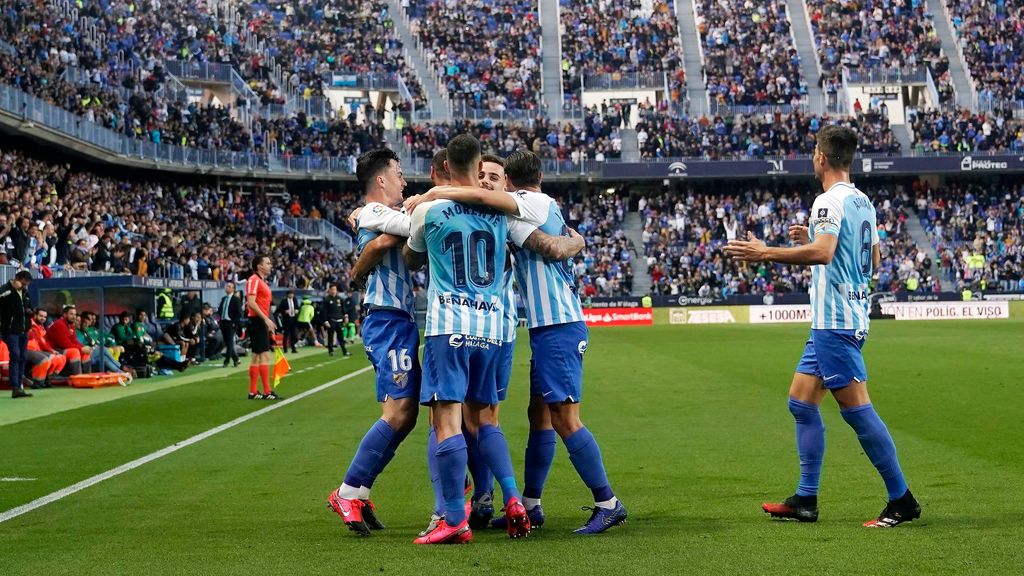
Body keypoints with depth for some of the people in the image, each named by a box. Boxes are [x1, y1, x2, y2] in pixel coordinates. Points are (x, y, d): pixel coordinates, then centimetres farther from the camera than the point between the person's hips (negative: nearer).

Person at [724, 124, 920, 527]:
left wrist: (766, 254, -22)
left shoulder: (830, 200, -14)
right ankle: (805, 500, 15)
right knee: (801, 402, 12)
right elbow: (873, 261, 23)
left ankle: (902, 500, -2)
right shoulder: (862, 202, 15)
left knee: (856, 409, -7)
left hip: (835, 322, -10)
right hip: (840, 320, 10)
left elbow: (822, 253, -29)